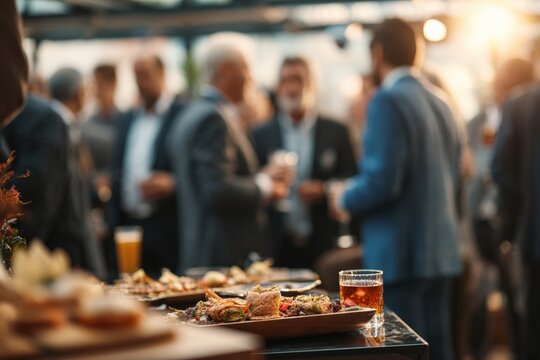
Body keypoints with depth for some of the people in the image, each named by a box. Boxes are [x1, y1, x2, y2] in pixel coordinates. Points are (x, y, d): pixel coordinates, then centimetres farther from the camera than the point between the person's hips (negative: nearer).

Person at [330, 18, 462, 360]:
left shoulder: (388, 100, -13)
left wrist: (345, 200, -2)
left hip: (401, 254, -8)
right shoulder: (440, 102, 10)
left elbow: (383, 180, -20)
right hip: (441, 251, 8)